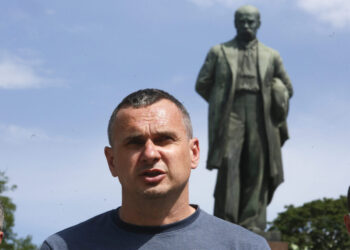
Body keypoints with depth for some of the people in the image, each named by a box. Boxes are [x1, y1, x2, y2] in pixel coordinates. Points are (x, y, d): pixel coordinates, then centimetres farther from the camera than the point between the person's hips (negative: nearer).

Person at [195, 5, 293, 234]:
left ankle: (252, 222, -5)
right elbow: (202, 84, 14)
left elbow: (288, 89, 24)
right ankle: (225, 220, -15)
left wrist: (275, 107, 11)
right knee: (228, 162, -15)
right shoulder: (219, 52, 15)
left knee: (258, 168, -5)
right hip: (230, 115, -1)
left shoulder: (271, 56, 19)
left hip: (261, 117, 2)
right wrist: (221, 105, 9)